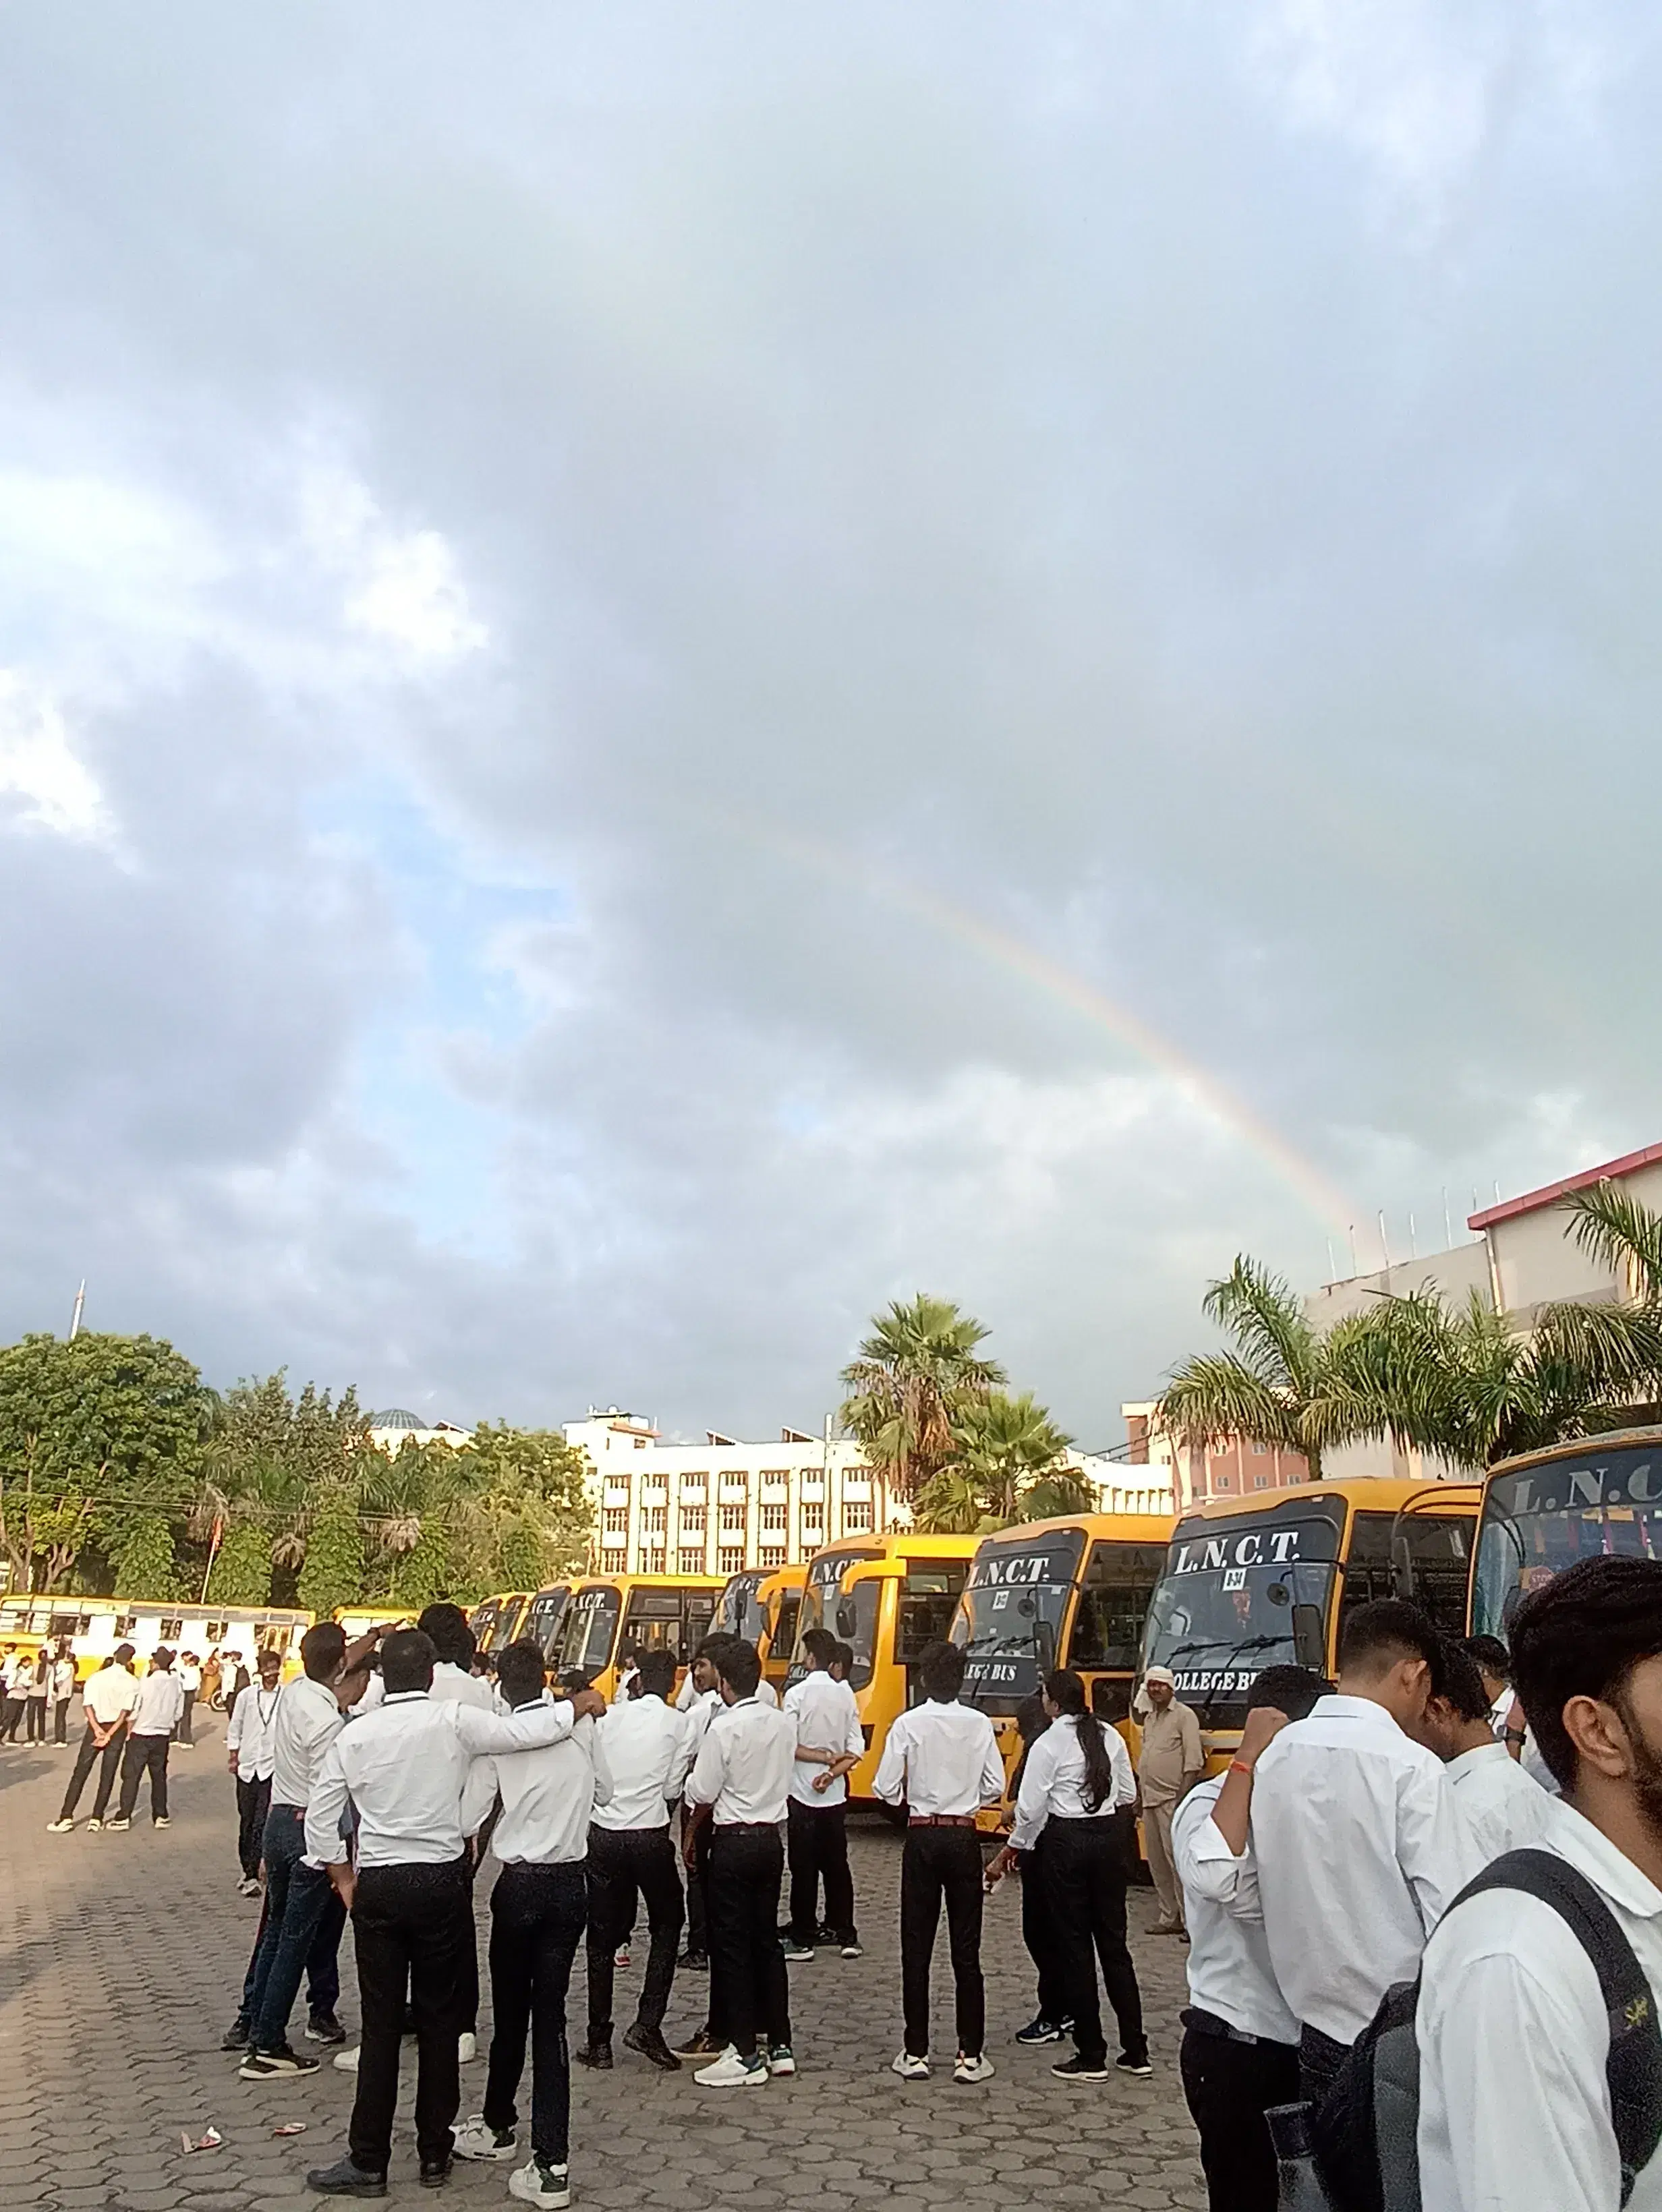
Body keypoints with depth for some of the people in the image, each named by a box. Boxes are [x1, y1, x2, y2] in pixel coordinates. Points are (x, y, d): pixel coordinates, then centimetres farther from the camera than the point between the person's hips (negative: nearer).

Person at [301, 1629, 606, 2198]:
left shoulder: (355, 1735, -2)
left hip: (377, 1887, 2)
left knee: (381, 2026, 9)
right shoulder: (453, 1719, -11)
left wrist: (343, 1879, 14)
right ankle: (434, 2154, 22)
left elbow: (319, 1818, 2)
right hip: (441, 1883, -1)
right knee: (440, 2022, 11)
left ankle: (368, 2162, 15)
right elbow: (527, 1731, -15)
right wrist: (581, 1704, 0)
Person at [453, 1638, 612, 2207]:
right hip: (571, 1883, 2)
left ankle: (498, 2127, 37)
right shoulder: (582, 1724, -3)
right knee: (550, 2016, 8)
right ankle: (552, 2163, 6)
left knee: (511, 2013, 15)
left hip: (520, 1883, -2)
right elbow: (604, 1793, 9)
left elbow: (467, 1816, -11)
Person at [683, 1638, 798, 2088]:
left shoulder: (723, 1727, -17)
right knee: (766, 1940, 16)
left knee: (731, 1946, 3)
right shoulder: (784, 1724, 1)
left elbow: (702, 1794, -13)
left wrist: (692, 1828, 6)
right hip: (772, 1837, 7)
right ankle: (778, 2044, 22)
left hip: (734, 1842, -7)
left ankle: (746, 2055, 7)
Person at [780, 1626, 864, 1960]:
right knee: (837, 1864, 13)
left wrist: (822, 1757, -7)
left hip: (803, 1794, -4)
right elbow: (856, 1750, -3)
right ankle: (846, 1936, 17)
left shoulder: (797, 1694, -12)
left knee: (804, 1868, 4)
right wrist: (833, 1771, -9)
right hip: (835, 1795, 4)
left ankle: (802, 1940, 10)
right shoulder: (846, 1693, 1)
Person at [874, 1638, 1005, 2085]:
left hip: (922, 1837, -1)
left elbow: (886, 1789, -8)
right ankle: (970, 2055, 11)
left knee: (916, 1947, 8)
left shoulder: (908, 1724, -9)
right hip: (963, 1838, 1)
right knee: (966, 1948, 8)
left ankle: (915, 2053, 14)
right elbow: (996, 1788, -2)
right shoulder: (979, 1724, -5)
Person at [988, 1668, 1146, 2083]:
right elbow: (1128, 1793, 10)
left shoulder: (1049, 1744, -12)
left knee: (1075, 1947, 6)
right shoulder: (1110, 1736, 3)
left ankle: (1091, 2057, 13)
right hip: (1109, 1837, 5)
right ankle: (1136, 2052, 18)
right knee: (1114, 1943, 14)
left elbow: (1030, 1808, -11)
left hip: (1067, 1842, -5)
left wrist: (1008, 1854, 2)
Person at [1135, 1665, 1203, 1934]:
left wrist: (1182, 1797, -17)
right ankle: (1169, 1917, 17)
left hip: (1171, 1800, -8)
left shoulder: (1185, 1716, -6)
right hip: (1150, 1800, 8)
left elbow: (1193, 1762, -12)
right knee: (1157, 1863, 10)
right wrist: (1139, 1794, 17)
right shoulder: (1150, 1719, 17)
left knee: (1177, 1859, -9)